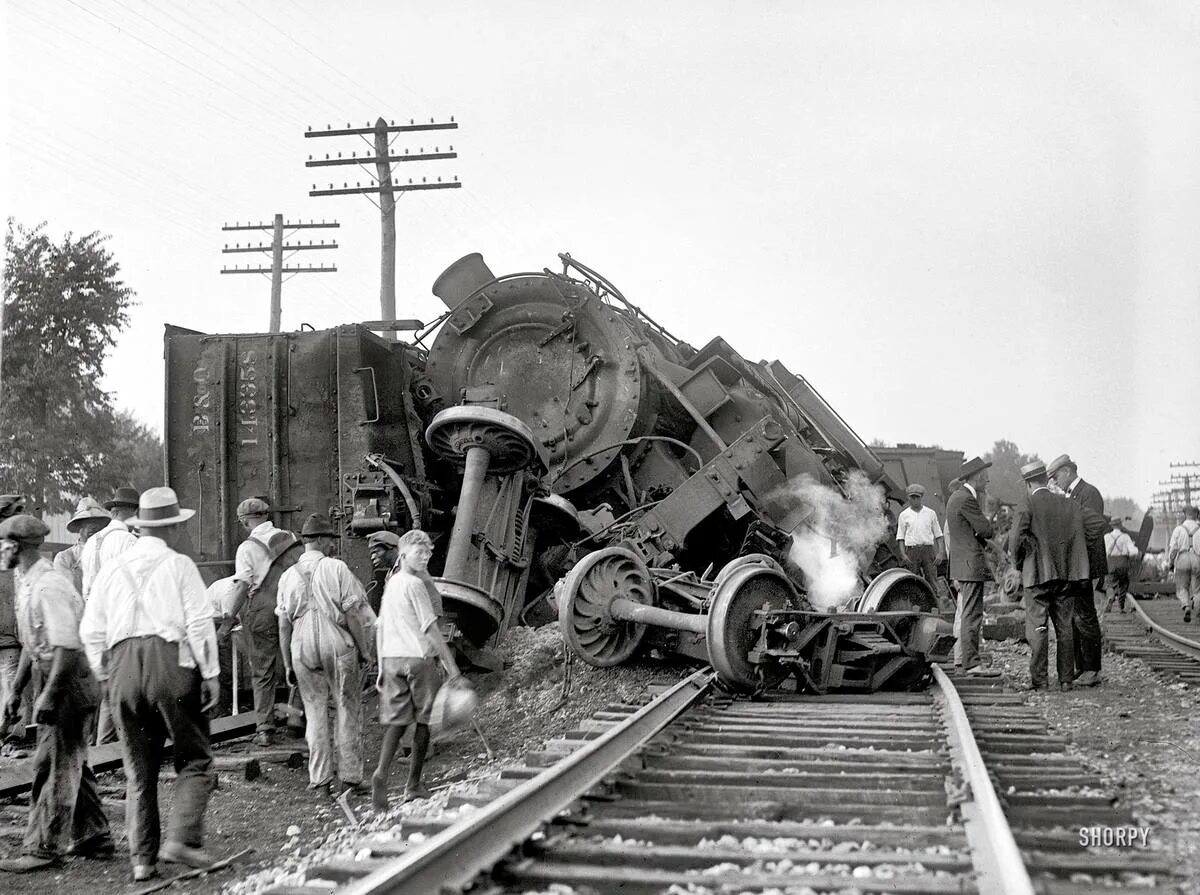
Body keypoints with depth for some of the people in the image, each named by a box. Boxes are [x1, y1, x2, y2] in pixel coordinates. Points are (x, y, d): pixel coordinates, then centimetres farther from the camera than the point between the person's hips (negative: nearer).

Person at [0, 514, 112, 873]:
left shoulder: (49, 586, -20)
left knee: (54, 764, -4)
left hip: (71, 680, -10)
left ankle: (44, 849, 3)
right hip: (56, 679, 10)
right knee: (70, 762, 15)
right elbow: (31, 644, 21)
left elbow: (67, 646, -25)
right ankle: (93, 838, 25)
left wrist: (48, 695, -24)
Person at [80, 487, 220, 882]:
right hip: (171, 662, -4)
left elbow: (91, 631, 13)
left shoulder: (112, 568, 14)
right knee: (194, 760, 5)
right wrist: (210, 674, 0)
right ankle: (182, 838, -10)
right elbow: (199, 623, -5)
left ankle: (142, 857, 12)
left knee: (138, 768, 12)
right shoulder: (178, 565, 2)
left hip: (123, 666, 4)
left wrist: (107, 674, 22)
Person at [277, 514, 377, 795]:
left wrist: (288, 664, 14)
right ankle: (348, 777, 9)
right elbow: (352, 614, -9)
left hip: (303, 650, 4)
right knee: (347, 711, 7)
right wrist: (365, 650, 0)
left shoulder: (289, 575, 6)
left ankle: (320, 779, 13)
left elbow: (283, 626, 7)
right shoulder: (336, 568, -7)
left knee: (315, 714, 12)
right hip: (338, 646, -4)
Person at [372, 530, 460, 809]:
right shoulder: (415, 584, -10)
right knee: (423, 721, 6)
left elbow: (380, 629, 16)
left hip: (392, 659, 7)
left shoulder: (390, 584, 14)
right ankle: (413, 784, 10)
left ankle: (382, 772, -16)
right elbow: (430, 629, -13)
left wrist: (381, 668, 20)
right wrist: (451, 666, -10)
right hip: (417, 658, -6)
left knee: (396, 720, 6)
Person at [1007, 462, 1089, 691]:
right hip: (1066, 573, 4)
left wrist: (1018, 564, 2)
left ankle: (1039, 679, 0)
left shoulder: (1027, 507, -9)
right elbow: (1080, 538, 8)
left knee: (1037, 627, 1)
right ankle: (1066, 679, 11)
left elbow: (1015, 540, -13)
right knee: (1065, 627, 9)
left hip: (1038, 574, -4)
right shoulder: (1070, 504, 6)